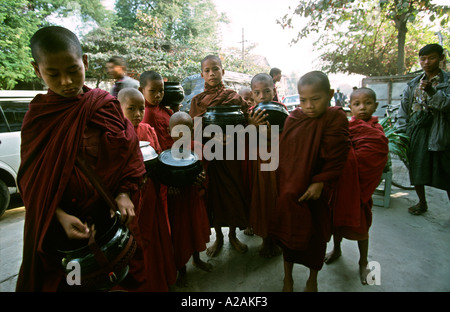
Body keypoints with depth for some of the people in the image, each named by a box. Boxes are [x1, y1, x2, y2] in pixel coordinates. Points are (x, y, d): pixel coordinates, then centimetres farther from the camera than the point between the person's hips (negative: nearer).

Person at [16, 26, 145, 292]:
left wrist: (124, 194, -18)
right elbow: (32, 180, -3)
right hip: (55, 222, 1)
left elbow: (129, 153, -4)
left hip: (105, 215, -1)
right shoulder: (38, 115, -2)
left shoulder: (104, 105, -5)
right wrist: (60, 216, -17)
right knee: (59, 280, 18)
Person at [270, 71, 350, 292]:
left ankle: (312, 279, 41)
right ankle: (288, 278, 38)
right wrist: (282, 184, 1)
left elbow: (335, 157, -15)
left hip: (315, 191, -3)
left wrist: (320, 183, -18)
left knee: (316, 234, 15)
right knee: (288, 231, 15)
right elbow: (283, 152, 4)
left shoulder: (335, 118, -12)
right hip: (289, 190, 3)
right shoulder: (293, 119, -1)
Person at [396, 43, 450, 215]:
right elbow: (404, 109, 10)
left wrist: (431, 91, -27)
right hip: (416, 129, 4)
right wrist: (402, 132, 2)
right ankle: (422, 202, 25)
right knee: (416, 169, 8)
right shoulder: (413, 84, 13)